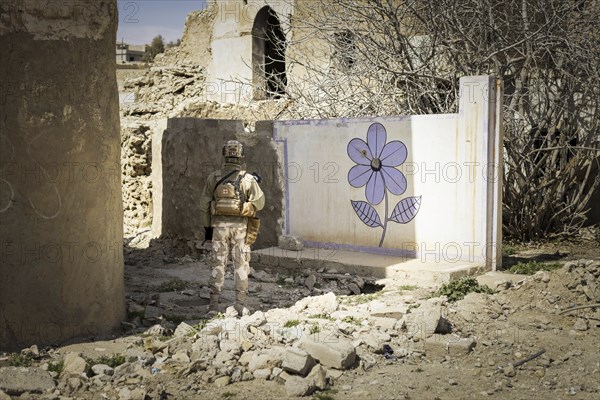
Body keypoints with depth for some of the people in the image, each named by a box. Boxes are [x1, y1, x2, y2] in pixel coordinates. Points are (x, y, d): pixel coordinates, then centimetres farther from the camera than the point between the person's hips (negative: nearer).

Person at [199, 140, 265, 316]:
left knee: (218, 264, 8)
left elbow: (204, 205, 3)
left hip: (219, 225, 1)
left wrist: (207, 227, 12)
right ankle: (240, 303, 7)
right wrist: (256, 183, 15)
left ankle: (214, 304, 8)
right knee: (241, 265, 7)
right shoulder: (247, 179, -6)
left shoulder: (213, 178, 0)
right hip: (240, 226, -1)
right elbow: (259, 203, 1)